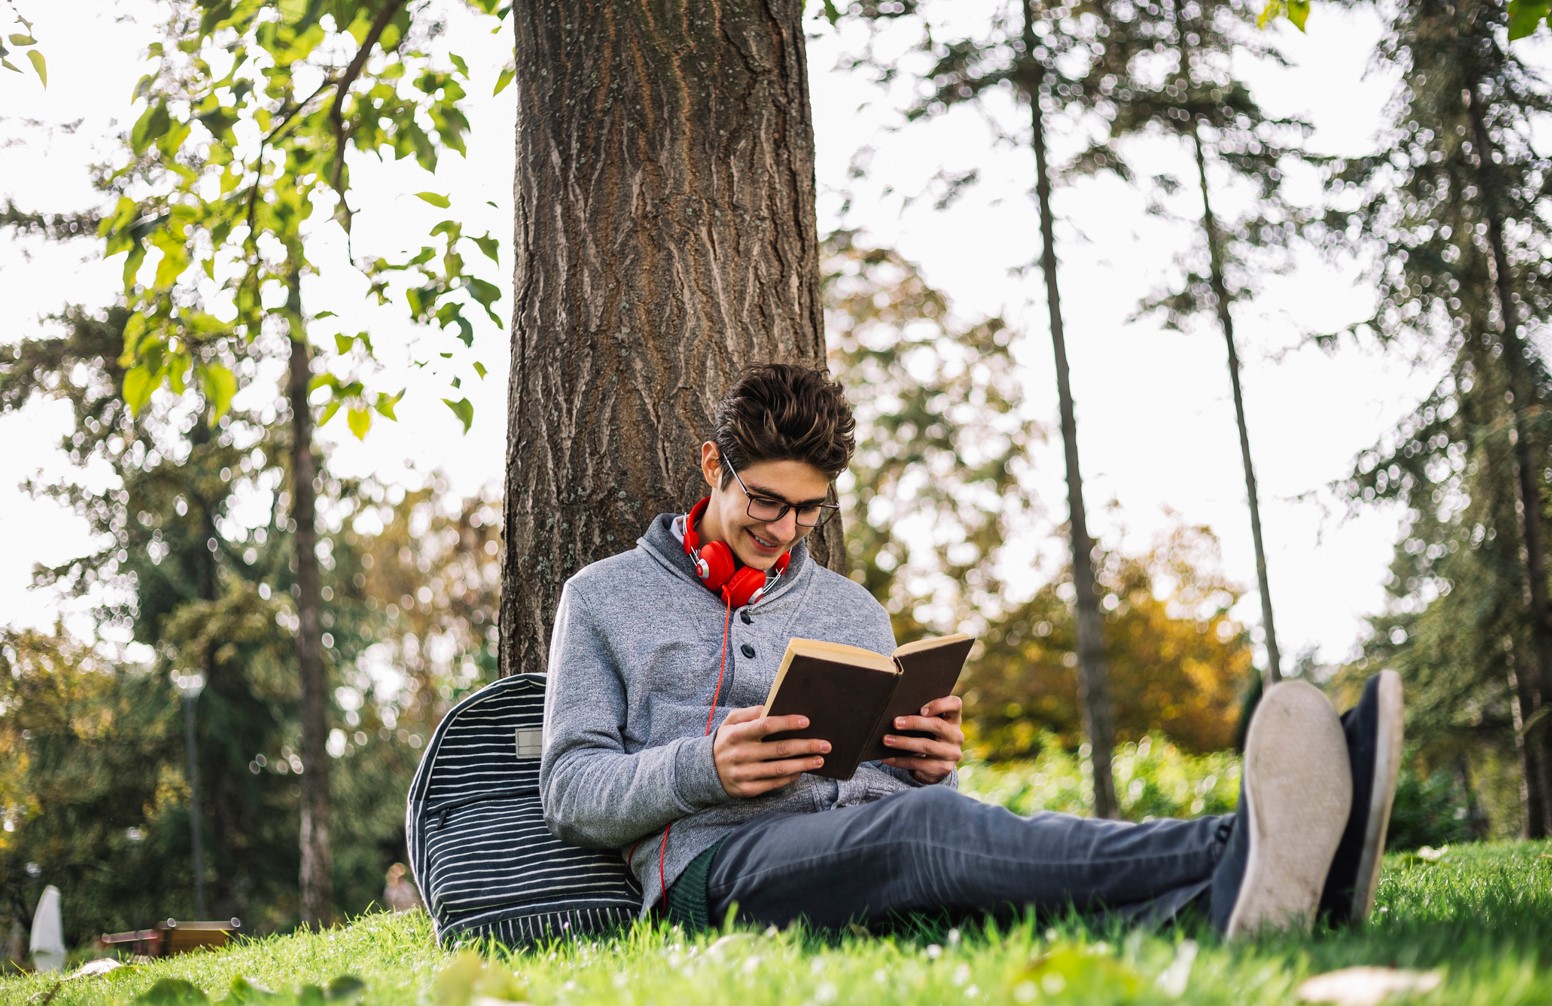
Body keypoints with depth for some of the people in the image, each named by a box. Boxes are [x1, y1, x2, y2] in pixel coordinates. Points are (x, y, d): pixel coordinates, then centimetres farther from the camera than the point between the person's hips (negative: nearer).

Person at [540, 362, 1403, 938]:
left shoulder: (853, 610, 27)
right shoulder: (605, 598, 15)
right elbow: (571, 789, 7)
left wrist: (931, 764, -2)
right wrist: (703, 768, -13)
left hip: (872, 831, 4)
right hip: (721, 857, -4)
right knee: (928, 826, -37)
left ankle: (1230, 901, -64)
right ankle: (1236, 851, -63)